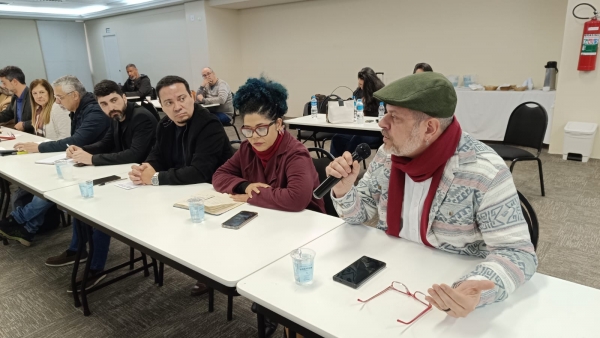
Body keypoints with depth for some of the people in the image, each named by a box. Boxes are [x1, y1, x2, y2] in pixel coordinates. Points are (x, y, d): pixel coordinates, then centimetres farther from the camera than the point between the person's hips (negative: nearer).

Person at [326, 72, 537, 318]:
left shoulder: (485, 172, -23)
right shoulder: (388, 154, -6)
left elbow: (517, 253, -20)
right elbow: (359, 214, 4)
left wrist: (475, 291, -37)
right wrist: (343, 190, -17)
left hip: (453, 288, -2)